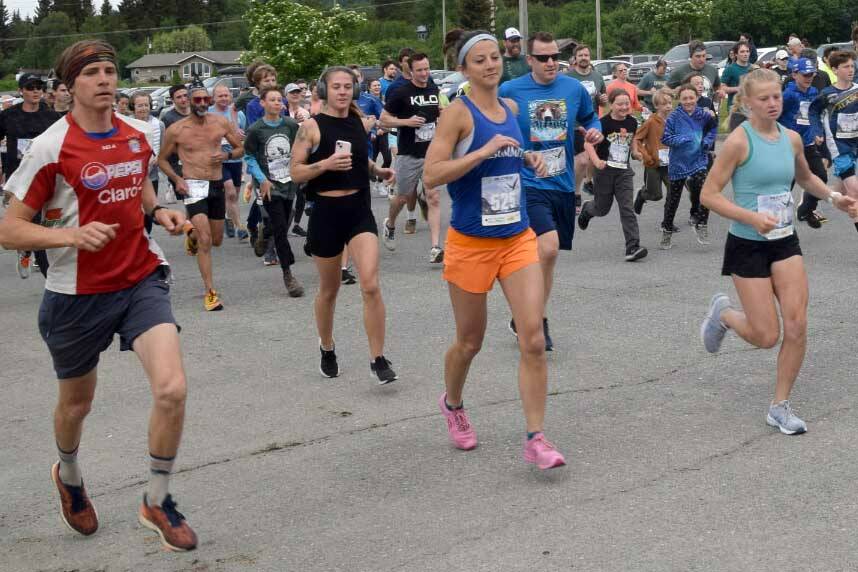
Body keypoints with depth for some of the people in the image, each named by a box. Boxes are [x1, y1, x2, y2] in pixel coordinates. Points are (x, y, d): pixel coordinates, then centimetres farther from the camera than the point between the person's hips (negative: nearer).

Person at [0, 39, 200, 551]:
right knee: (77, 402, 17)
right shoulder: (50, 149, -14)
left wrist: (159, 211, 3)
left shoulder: (138, 134, 1)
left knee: (173, 389, -15)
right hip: (79, 293, -3)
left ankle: (158, 501, 8)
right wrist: (72, 235, -26)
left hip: (142, 279, 3)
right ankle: (69, 476, 52)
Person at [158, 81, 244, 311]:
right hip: (194, 186, -4)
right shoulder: (176, 129, -4)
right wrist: (176, 179, -8)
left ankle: (191, 232, 51)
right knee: (205, 241, -15)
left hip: (217, 185, 4)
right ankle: (210, 292, -9)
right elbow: (162, 159, 8)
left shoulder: (221, 122, 2)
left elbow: (240, 148, 13)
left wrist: (227, 155, -9)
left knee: (216, 240, 16)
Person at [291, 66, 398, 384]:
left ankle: (378, 359, -5)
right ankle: (327, 350, 36)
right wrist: (326, 164, -23)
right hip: (327, 212, -2)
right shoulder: (312, 127, -6)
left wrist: (378, 170, 10)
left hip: (360, 210, 3)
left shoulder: (358, 122, 8)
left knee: (371, 286, -13)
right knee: (329, 289, 13)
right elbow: (296, 172, -8)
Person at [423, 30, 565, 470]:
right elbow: (431, 175, -19)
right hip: (470, 243, -4)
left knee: (533, 339, -8)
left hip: (518, 239, 4)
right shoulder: (458, 112, -11)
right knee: (470, 341, 12)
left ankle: (535, 439, -2)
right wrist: (484, 151, -25)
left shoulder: (511, 108, 8)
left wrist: (527, 158, 8)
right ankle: (452, 404, 42)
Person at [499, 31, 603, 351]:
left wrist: (594, 131, -2)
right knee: (548, 247, -23)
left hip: (563, 184, 5)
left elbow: (589, 118, 20)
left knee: (547, 256, 13)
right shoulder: (509, 92, -5)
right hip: (528, 184, -5)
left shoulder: (574, 89, 4)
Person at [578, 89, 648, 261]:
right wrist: (596, 161, -28)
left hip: (624, 171, 3)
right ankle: (587, 209, 48)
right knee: (602, 208, 13)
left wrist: (635, 152, 5)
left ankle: (633, 247, -10)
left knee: (627, 209, -7)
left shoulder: (632, 122, 1)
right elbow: (588, 144, -15)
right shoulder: (604, 123, -15)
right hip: (605, 170, -3)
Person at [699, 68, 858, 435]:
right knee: (766, 336, -2)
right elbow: (708, 195, -16)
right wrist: (752, 217, -26)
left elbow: (805, 178, 24)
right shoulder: (739, 141, -15)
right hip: (748, 246, -5)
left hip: (785, 242, 5)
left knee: (797, 327, -4)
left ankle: (780, 406, 12)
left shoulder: (791, 138, 4)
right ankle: (723, 313, 30)